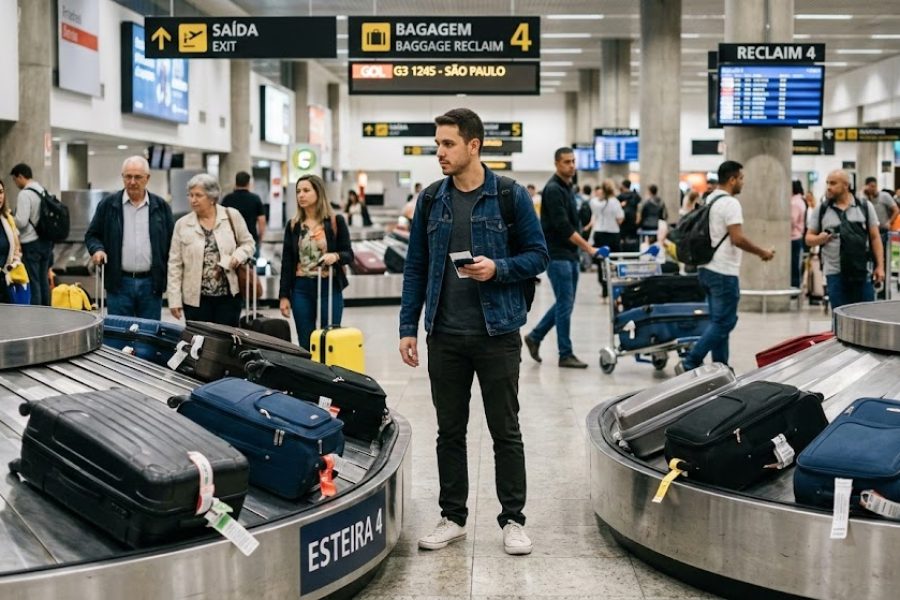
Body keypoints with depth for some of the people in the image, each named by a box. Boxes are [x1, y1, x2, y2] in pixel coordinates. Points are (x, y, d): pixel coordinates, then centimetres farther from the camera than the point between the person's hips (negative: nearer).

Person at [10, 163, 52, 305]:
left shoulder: (24, 194, -15)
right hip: (46, 241, 8)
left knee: (33, 282, -4)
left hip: (31, 244, -8)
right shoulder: (43, 191, 10)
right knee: (43, 280, 14)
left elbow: (21, 221, -21)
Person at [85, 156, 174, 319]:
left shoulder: (161, 206, 6)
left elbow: (172, 240, 9)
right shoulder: (108, 205, 4)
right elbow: (92, 234, 11)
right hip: (119, 283, -1)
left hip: (151, 283, 1)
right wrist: (97, 249, -11)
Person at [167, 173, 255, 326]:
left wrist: (238, 256, -12)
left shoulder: (232, 216, 1)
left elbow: (248, 243, 10)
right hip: (196, 298, 0)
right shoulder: (182, 224, 2)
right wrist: (174, 299, -1)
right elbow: (175, 264, 3)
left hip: (228, 296, 0)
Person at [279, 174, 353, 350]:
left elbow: (349, 254, 0)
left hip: (330, 287, -2)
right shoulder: (293, 225, 6)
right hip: (301, 289, 3)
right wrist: (283, 295, 1)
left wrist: (336, 256, -23)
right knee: (305, 344, 6)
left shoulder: (335, 221, -2)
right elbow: (287, 263, 6)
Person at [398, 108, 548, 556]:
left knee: (506, 431, 5)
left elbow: (537, 255, 0)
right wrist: (408, 326, 4)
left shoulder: (511, 196, -3)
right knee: (450, 431, 11)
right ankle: (453, 518, 23)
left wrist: (498, 268, -18)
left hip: (497, 334, -3)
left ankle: (513, 520, 16)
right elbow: (415, 268, 9)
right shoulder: (431, 201, 6)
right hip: (445, 336, 3)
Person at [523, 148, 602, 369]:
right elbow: (563, 227, -22)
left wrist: (582, 249, 18)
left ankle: (535, 337, 24)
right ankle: (566, 355, 2)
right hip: (557, 255, -9)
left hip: (570, 255, 9)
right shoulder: (553, 189, -15)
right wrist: (589, 248, -23)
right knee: (565, 304, -5)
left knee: (565, 303, 13)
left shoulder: (568, 188, 15)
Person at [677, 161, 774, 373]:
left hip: (708, 269, 10)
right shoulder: (730, 203, -15)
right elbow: (738, 239, -22)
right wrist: (762, 252, -10)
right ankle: (689, 364, -10)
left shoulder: (709, 201, 14)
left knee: (719, 322, 13)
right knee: (723, 323, -6)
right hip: (724, 272, -10)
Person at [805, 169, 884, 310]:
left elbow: (875, 237, 6)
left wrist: (880, 266, 0)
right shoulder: (821, 210, 4)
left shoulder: (864, 207, 4)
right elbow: (809, 238, 8)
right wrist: (820, 239, -16)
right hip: (836, 274, 0)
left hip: (863, 273, 0)